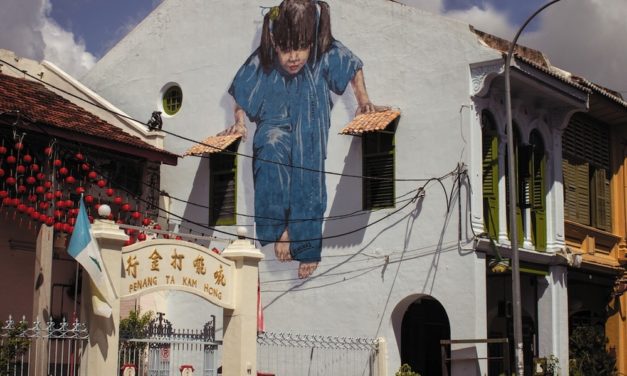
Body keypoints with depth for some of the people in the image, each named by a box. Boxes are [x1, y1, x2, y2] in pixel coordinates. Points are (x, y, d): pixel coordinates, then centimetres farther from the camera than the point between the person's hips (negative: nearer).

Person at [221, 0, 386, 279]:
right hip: (276, 125, -1)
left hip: (310, 132, 1)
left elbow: (354, 68, -1)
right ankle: (280, 227, -22)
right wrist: (240, 124, -16)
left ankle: (308, 249, 16)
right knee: (272, 150, -34)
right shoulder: (261, 63, -20)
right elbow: (242, 96, -4)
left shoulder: (327, 53, -20)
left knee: (310, 185, -7)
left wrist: (363, 102, -5)